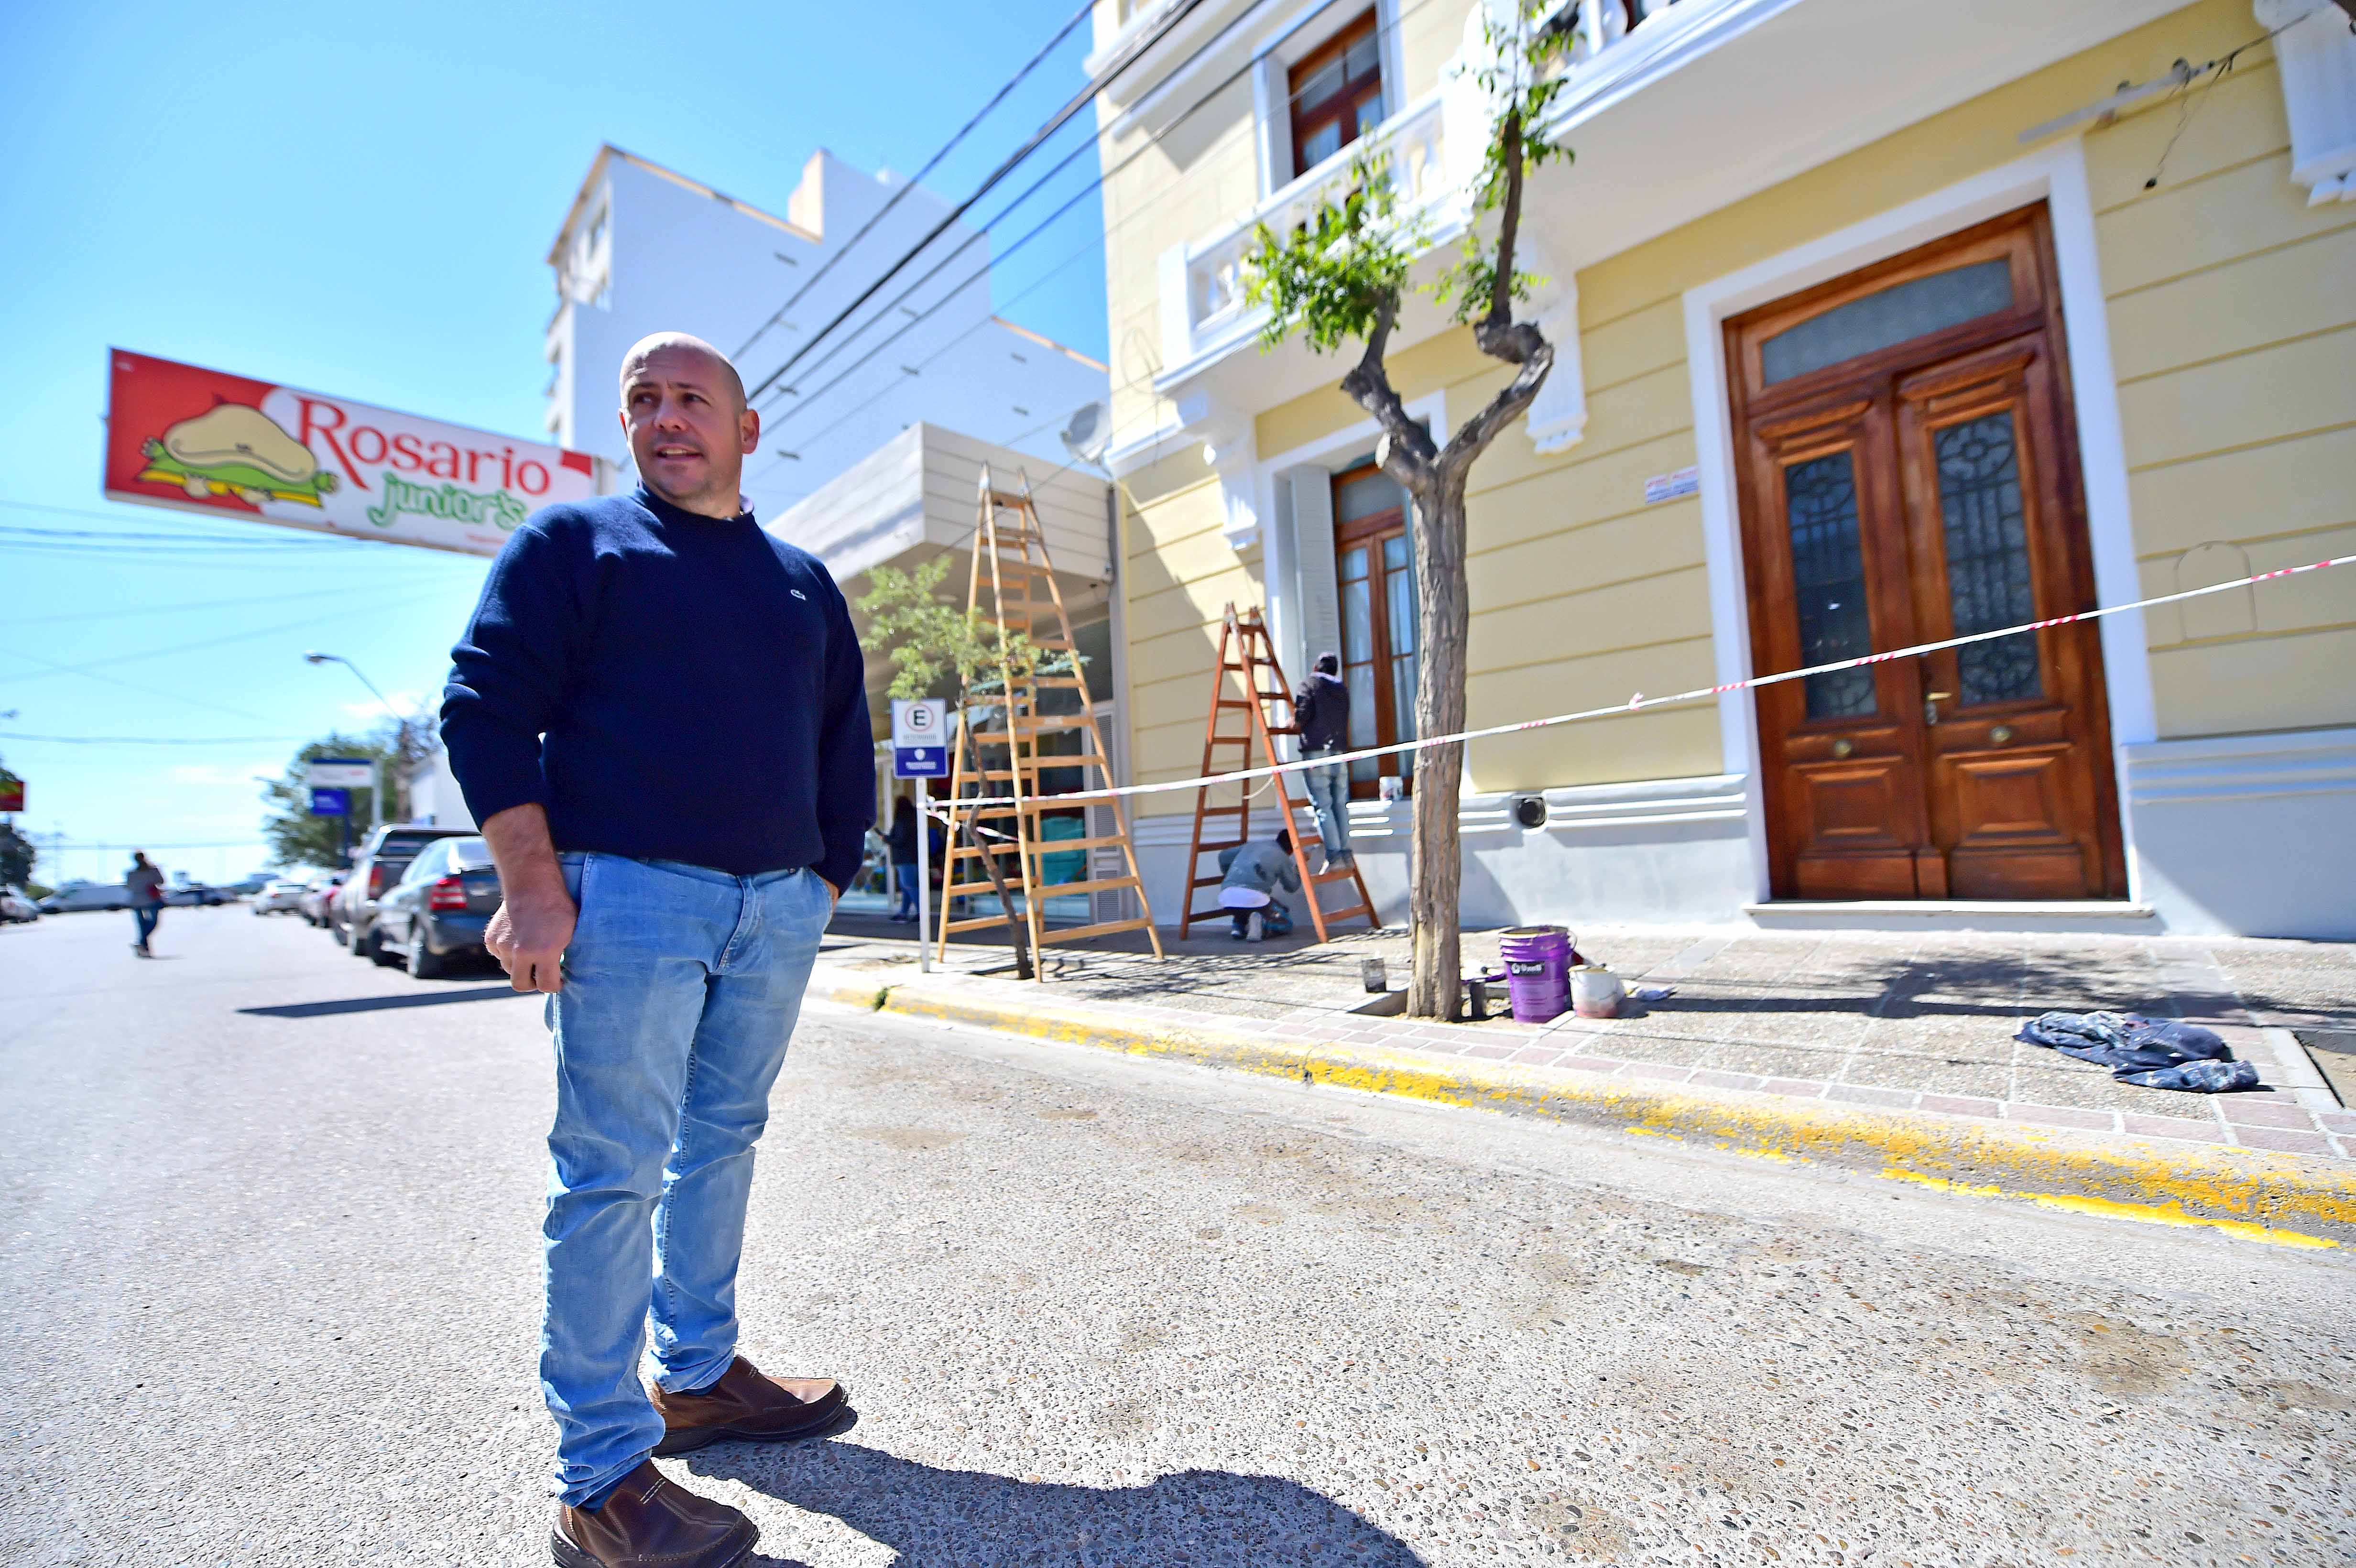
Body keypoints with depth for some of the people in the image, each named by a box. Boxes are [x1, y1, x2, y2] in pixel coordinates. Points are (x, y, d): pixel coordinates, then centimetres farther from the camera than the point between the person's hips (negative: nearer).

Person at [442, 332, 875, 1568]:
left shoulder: (803, 581, 19)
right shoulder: (573, 540, 7)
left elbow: (844, 747, 18)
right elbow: (484, 707, -3)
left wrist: (826, 879, 11)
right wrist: (533, 886, -12)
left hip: (778, 904, 5)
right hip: (627, 893, -4)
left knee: (722, 1143, 13)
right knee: (615, 1170, -2)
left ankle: (698, 1376, 30)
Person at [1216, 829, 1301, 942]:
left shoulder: (1251, 846, 27)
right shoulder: (1283, 857, 15)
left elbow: (1223, 856, 33)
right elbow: (1292, 887, 25)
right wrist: (1298, 869, 43)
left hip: (1227, 898, 5)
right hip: (1254, 897, -5)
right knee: (1286, 924, 19)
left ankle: (1239, 926, 9)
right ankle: (1262, 924, -12)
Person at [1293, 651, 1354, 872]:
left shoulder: (1310, 684, 2)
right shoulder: (1343, 690, 19)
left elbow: (1303, 713, -11)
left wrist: (1295, 722, 11)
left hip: (1316, 752, -5)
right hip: (1340, 754, 5)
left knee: (1323, 806, -6)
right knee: (1341, 806, 10)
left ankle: (1334, 856, -12)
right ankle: (1346, 854, 9)